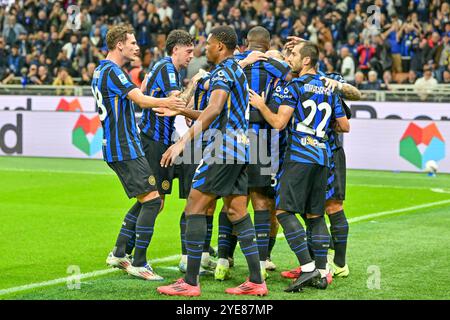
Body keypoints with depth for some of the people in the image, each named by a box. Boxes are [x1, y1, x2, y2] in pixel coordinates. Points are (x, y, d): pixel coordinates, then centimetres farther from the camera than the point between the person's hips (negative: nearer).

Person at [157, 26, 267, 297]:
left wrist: (184, 141, -31)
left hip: (224, 147, -10)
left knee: (195, 208, -7)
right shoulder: (239, 70, 21)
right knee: (237, 213, 9)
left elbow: (214, 109, -25)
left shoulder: (224, 70, -10)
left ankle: (191, 282, -8)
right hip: (242, 147, 10)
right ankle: (256, 281, 5)